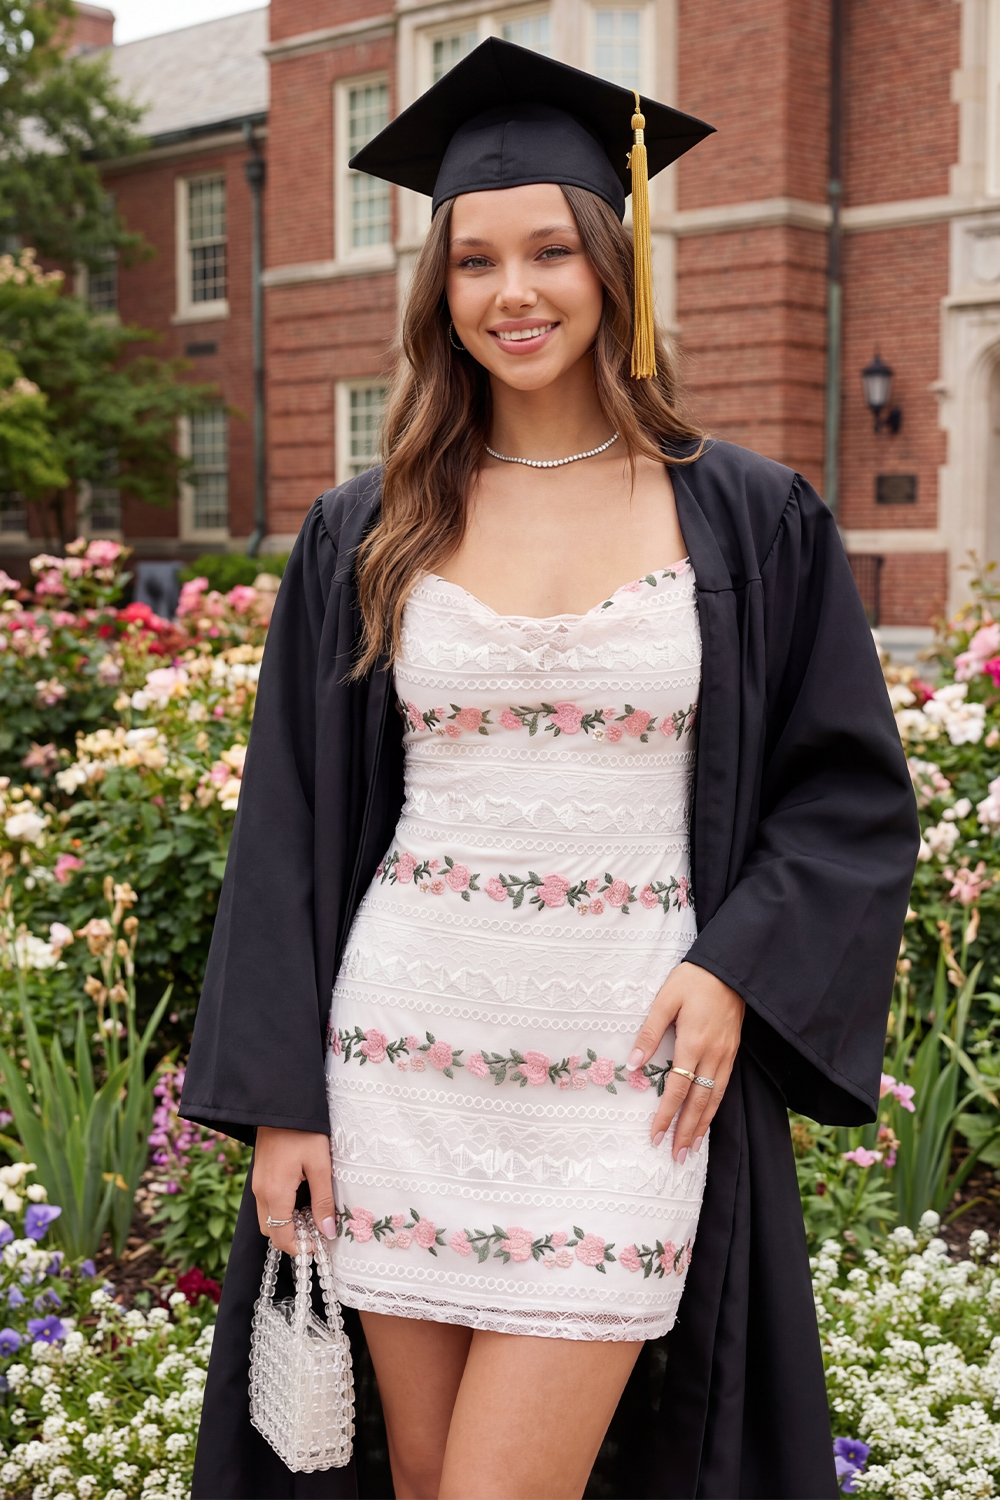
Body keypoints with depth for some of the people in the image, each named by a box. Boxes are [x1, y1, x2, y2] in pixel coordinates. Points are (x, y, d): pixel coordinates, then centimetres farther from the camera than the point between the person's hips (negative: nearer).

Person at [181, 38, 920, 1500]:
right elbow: (292, 827, 6)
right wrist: (281, 1100, 1)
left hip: (629, 1066, -2)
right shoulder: (364, 537, 5)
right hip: (402, 1052, 2)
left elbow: (853, 792, 5)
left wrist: (736, 971, -10)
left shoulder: (750, 521, 2)